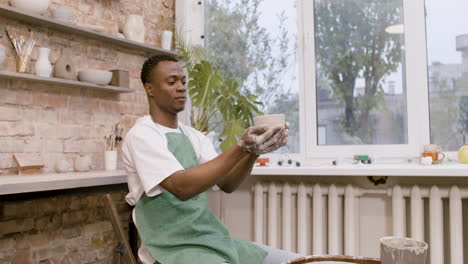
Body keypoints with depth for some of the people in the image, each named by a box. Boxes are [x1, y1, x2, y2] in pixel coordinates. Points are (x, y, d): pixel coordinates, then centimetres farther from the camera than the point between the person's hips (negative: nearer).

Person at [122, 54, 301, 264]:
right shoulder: (141, 135, -10)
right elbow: (182, 187, -24)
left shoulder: (194, 136, 11)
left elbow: (226, 184, 0)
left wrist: (253, 151, -18)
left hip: (214, 240, 7)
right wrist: (241, 148, -28)